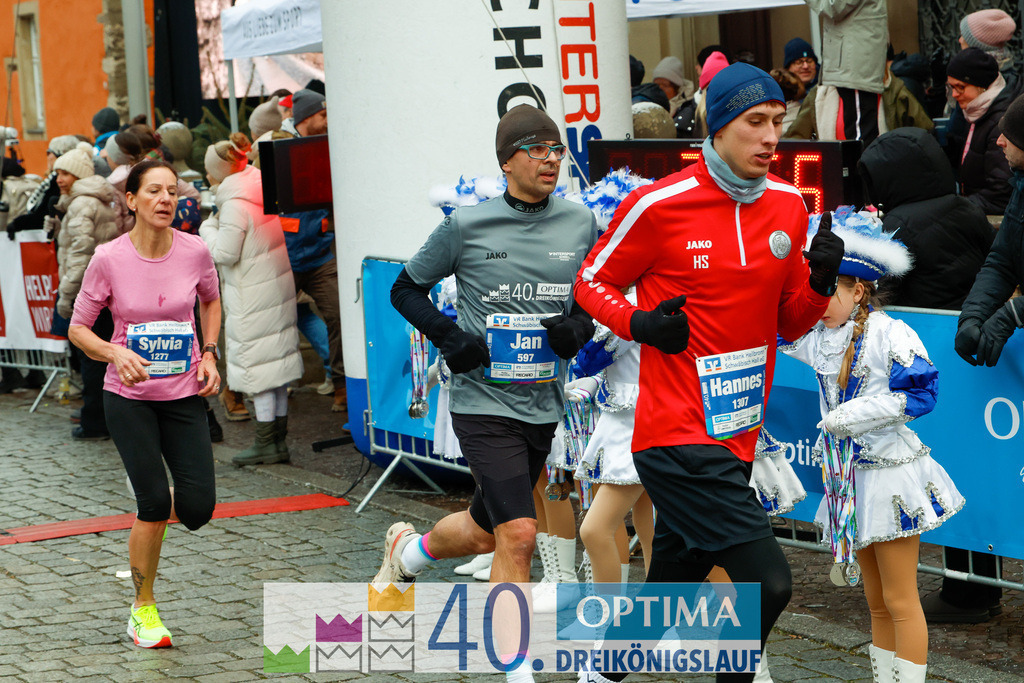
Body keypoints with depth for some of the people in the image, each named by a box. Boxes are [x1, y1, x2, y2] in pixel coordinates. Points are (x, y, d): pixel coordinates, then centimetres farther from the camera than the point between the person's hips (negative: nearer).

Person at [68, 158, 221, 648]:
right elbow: (79, 328, -3)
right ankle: (143, 609, 9)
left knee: (197, 508, -8)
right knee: (154, 502, -12)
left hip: (184, 392, 2)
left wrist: (209, 355, 3)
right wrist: (116, 354, -22)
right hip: (128, 395, -2)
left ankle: (154, 517, 31)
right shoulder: (109, 259, -13)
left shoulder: (195, 251, -7)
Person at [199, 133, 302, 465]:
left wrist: (208, 227, -1)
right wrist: (220, 225, 15)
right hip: (279, 285, 9)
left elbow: (224, 253, -17)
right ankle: (279, 437, 16)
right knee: (276, 357, 12)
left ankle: (267, 441, -2)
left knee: (256, 363, -4)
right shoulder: (264, 192, 10)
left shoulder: (235, 203, -17)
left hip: (252, 295, -9)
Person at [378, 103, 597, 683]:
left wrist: (580, 328, -7)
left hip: (544, 406, 5)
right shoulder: (467, 226, -8)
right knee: (519, 533, -16)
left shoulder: (582, 224, 1)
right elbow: (407, 289, 5)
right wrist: (449, 337, -11)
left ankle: (409, 549, 50)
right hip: (484, 401, -5)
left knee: (486, 531, 18)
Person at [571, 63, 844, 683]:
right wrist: (639, 323, -14)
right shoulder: (659, 205, -10)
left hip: (736, 438, 7)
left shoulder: (789, 206, 8)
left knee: (671, 582, 19)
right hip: (678, 438, -7)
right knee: (768, 582, -16)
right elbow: (592, 283, 4)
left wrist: (820, 283, -5)